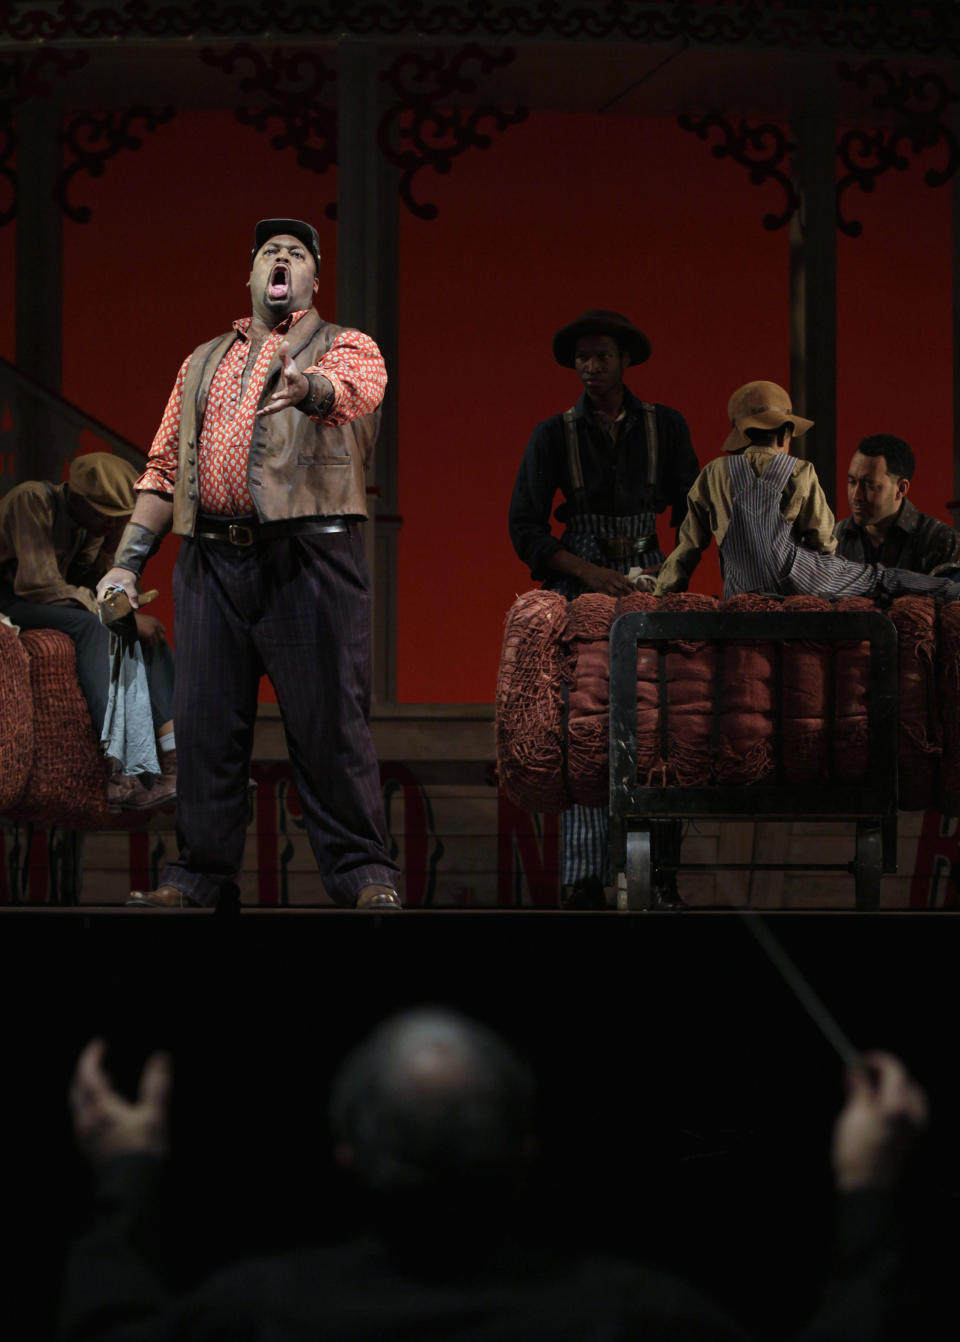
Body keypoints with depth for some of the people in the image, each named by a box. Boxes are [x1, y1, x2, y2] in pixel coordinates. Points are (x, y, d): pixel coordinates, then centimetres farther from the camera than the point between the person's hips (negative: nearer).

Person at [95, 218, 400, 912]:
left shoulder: (348, 348, 10)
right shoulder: (204, 364, 23)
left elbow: (352, 389, -16)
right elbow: (164, 466, 22)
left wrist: (307, 386, -40)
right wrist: (128, 561, 12)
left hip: (309, 555, -4)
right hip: (212, 560, 4)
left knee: (329, 718, -7)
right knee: (207, 721, 2)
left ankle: (363, 873, -3)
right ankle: (201, 874, 9)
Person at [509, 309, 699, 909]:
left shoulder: (666, 427, 6)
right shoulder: (555, 434, 2)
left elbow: (693, 513, 9)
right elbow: (525, 527, 0)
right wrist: (589, 572, -12)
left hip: (650, 582, 1)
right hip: (579, 586, -1)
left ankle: (661, 875, 0)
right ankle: (585, 880, -11)